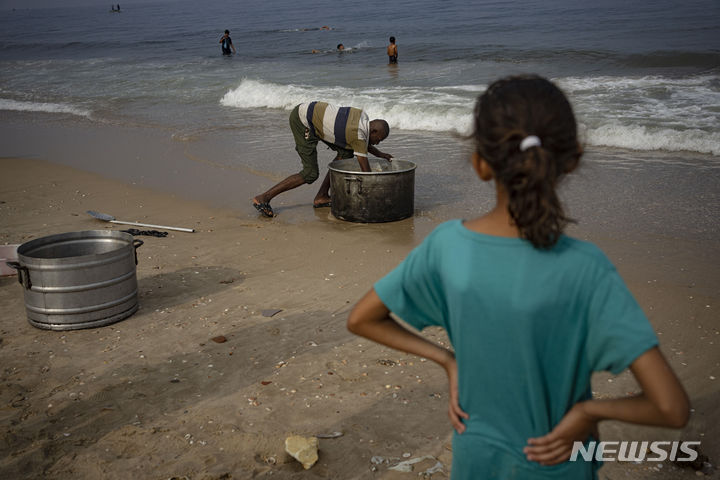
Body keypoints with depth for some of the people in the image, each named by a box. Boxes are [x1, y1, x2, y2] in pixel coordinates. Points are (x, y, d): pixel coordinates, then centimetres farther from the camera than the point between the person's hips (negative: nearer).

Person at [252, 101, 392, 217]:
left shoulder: (363, 116, 2)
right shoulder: (359, 134, -22)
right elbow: (365, 170, -17)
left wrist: (379, 154, 22)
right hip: (301, 120, -10)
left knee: (346, 152, 6)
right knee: (310, 174, -11)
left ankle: (322, 196, 9)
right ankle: (263, 198, -7)